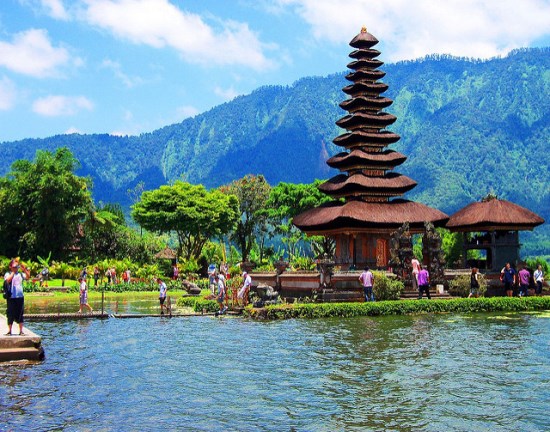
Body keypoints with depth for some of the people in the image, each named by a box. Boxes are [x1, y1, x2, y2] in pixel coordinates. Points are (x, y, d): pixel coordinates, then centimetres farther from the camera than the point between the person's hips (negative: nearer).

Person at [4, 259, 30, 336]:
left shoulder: (20, 274, 8)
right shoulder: (8, 274, -1)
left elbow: (28, 276, -4)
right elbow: (8, 280, -20)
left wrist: (24, 269, -14)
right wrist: (13, 272, -18)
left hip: (20, 297, 3)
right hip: (11, 297, -3)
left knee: (20, 314, 7)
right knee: (10, 314, 2)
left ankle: (21, 331, 13)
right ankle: (9, 331, 11)